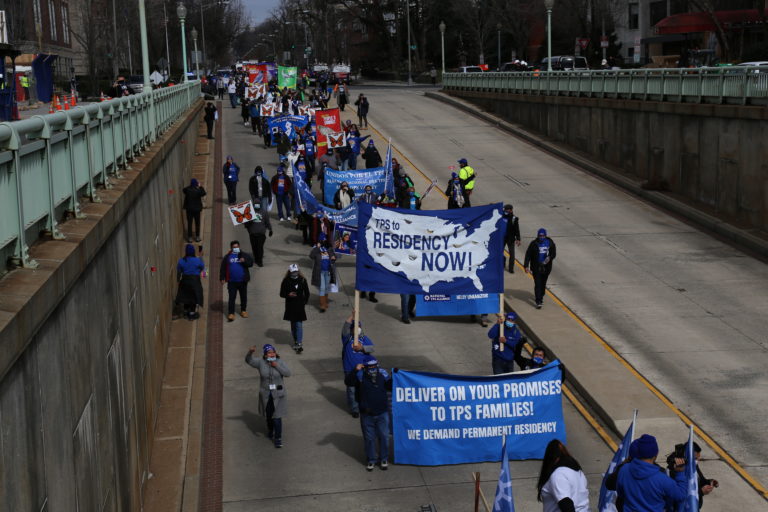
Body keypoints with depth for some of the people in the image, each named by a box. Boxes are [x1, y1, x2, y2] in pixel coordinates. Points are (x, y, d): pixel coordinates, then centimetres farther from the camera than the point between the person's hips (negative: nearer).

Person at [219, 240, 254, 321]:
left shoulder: (244, 255, 2)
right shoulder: (227, 257, 2)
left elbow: (251, 263, -4)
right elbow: (223, 268, 5)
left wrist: (245, 261, -23)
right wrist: (222, 278, -1)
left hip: (242, 281, 1)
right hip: (231, 281, -1)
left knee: (243, 296, 12)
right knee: (232, 297, -6)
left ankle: (243, 310, 29)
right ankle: (231, 313, -6)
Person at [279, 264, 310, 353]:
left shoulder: (302, 280, -2)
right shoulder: (286, 281, -4)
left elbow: (307, 293, 8)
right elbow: (282, 294, 0)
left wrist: (305, 302, 0)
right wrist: (288, 295, -19)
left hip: (300, 306, -1)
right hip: (290, 306, 1)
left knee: (299, 325, -8)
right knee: (293, 325, 12)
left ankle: (299, 343, -9)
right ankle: (296, 341, 26)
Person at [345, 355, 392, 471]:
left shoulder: (383, 374, -6)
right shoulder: (360, 376, -12)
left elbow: (390, 387, 3)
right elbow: (348, 382, -24)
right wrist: (355, 371, -36)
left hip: (382, 413, 1)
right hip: (367, 414, -1)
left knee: (383, 436, 10)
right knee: (369, 438, 11)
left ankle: (383, 459, 27)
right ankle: (371, 460, 26)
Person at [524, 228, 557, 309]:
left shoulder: (550, 243, -1)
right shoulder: (534, 243, -9)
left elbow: (554, 253, 5)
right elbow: (528, 255, -9)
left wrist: (549, 257, -18)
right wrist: (526, 266, -17)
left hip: (546, 267, 3)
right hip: (536, 267, -3)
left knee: (543, 283, 17)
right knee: (537, 284, -10)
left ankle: (540, 297, 40)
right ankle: (538, 302, -10)